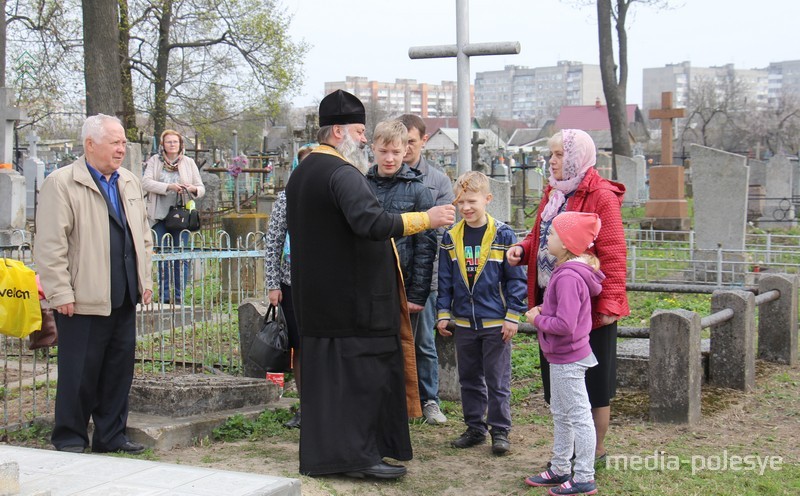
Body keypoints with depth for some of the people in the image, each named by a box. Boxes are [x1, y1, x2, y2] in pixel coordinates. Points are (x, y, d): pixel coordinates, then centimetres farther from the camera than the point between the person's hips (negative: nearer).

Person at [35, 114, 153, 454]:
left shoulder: (130, 182, 15)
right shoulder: (61, 183, -8)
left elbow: (143, 235, 21)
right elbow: (50, 245, -11)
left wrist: (145, 279, 16)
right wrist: (61, 292, -14)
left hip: (124, 298, 7)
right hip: (84, 299, -6)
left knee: (119, 369, 11)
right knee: (79, 374, 2)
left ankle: (111, 436, 23)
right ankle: (70, 439, 15)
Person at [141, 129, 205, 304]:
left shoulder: (189, 163, 10)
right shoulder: (154, 161, 7)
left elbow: (201, 189, 9)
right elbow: (146, 182, -8)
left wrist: (193, 189, -15)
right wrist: (168, 187, -20)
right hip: (160, 216, 0)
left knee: (181, 257, -2)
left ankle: (179, 296, 4)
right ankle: (164, 295, 9)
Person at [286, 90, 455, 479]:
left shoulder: (301, 174, 16)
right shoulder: (342, 173, -16)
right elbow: (372, 222, -29)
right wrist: (426, 218, -23)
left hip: (314, 298, 10)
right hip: (355, 297, -10)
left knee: (324, 370, 12)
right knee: (364, 372, -3)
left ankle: (322, 453, 18)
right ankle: (358, 454, -1)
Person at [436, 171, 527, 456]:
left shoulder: (502, 236, -8)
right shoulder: (451, 237, 3)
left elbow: (516, 278, -5)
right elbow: (445, 279, 8)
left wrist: (513, 316, -9)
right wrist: (443, 313, 3)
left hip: (495, 322, -4)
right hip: (464, 322, 4)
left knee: (497, 380, 3)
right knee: (469, 378, 13)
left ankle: (500, 431, 14)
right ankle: (475, 428, 25)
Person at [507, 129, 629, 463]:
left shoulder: (601, 197, -12)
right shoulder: (553, 194, 13)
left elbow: (613, 255, -16)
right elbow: (541, 237, 22)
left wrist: (608, 304, -20)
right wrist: (523, 249, -1)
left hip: (588, 306, -8)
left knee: (593, 382, 5)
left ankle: (596, 451, 19)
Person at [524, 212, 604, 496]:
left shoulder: (568, 277, -25)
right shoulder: (567, 271, 8)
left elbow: (565, 325, -30)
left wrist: (538, 319, -15)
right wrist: (543, 312, 3)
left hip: (568, 360, -11)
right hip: (562, 357, 11)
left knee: (578, 417, -1)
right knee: (561, 415, 20)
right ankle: (560, 469, 33)